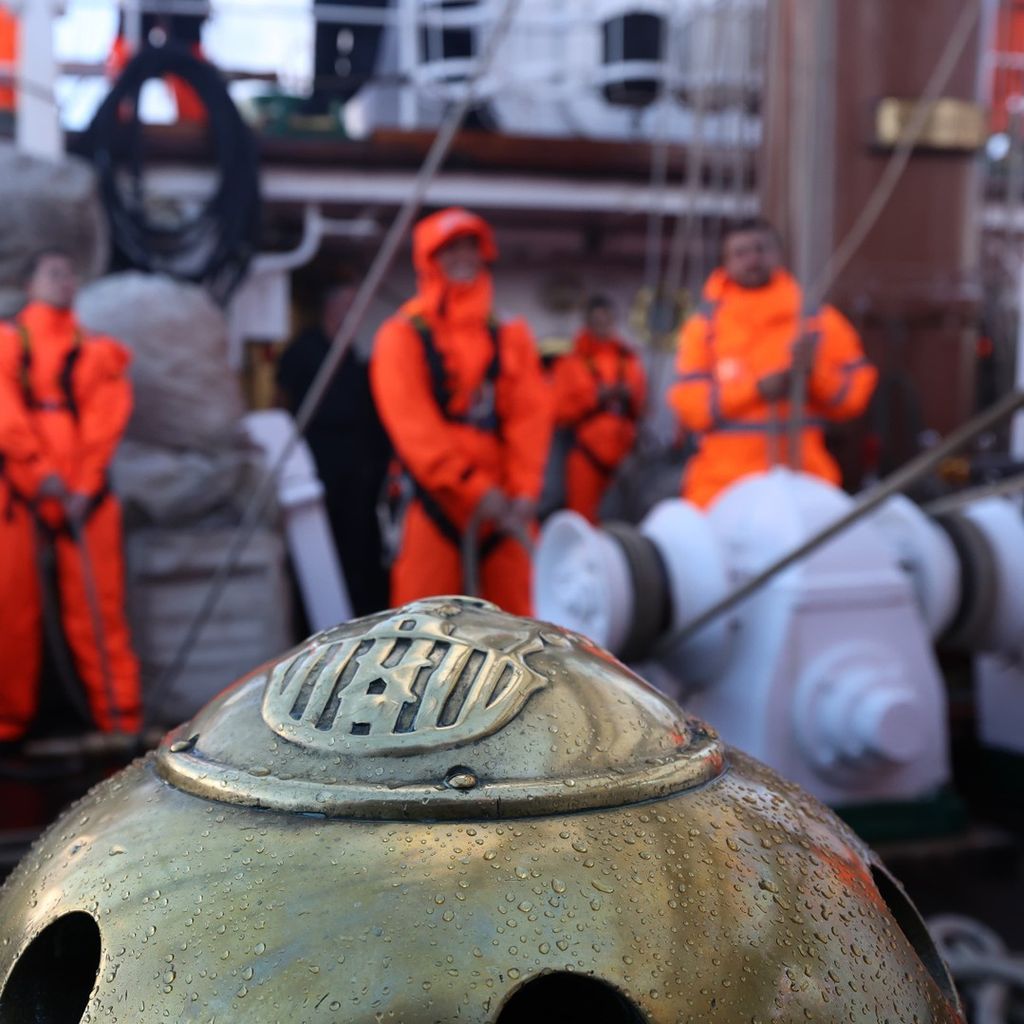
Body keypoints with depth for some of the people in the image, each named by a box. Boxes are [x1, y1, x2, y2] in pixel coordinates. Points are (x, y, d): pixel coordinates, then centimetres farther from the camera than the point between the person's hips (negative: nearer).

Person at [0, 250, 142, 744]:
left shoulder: (97, 352, 14)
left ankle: (121, 717, -1)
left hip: (83, 494, 1)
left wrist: (85, 487, -9)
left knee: (97, 607, -2)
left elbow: (106, 421, 3)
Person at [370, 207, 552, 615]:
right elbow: (413, 425, -11)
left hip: (507, 506, 4)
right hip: (438, 504, -4)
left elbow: (531, 418, 2)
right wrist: (474, 489, -17)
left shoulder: (511, 337, 11)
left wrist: (525, 491, -12)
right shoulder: (404, 336, -1)